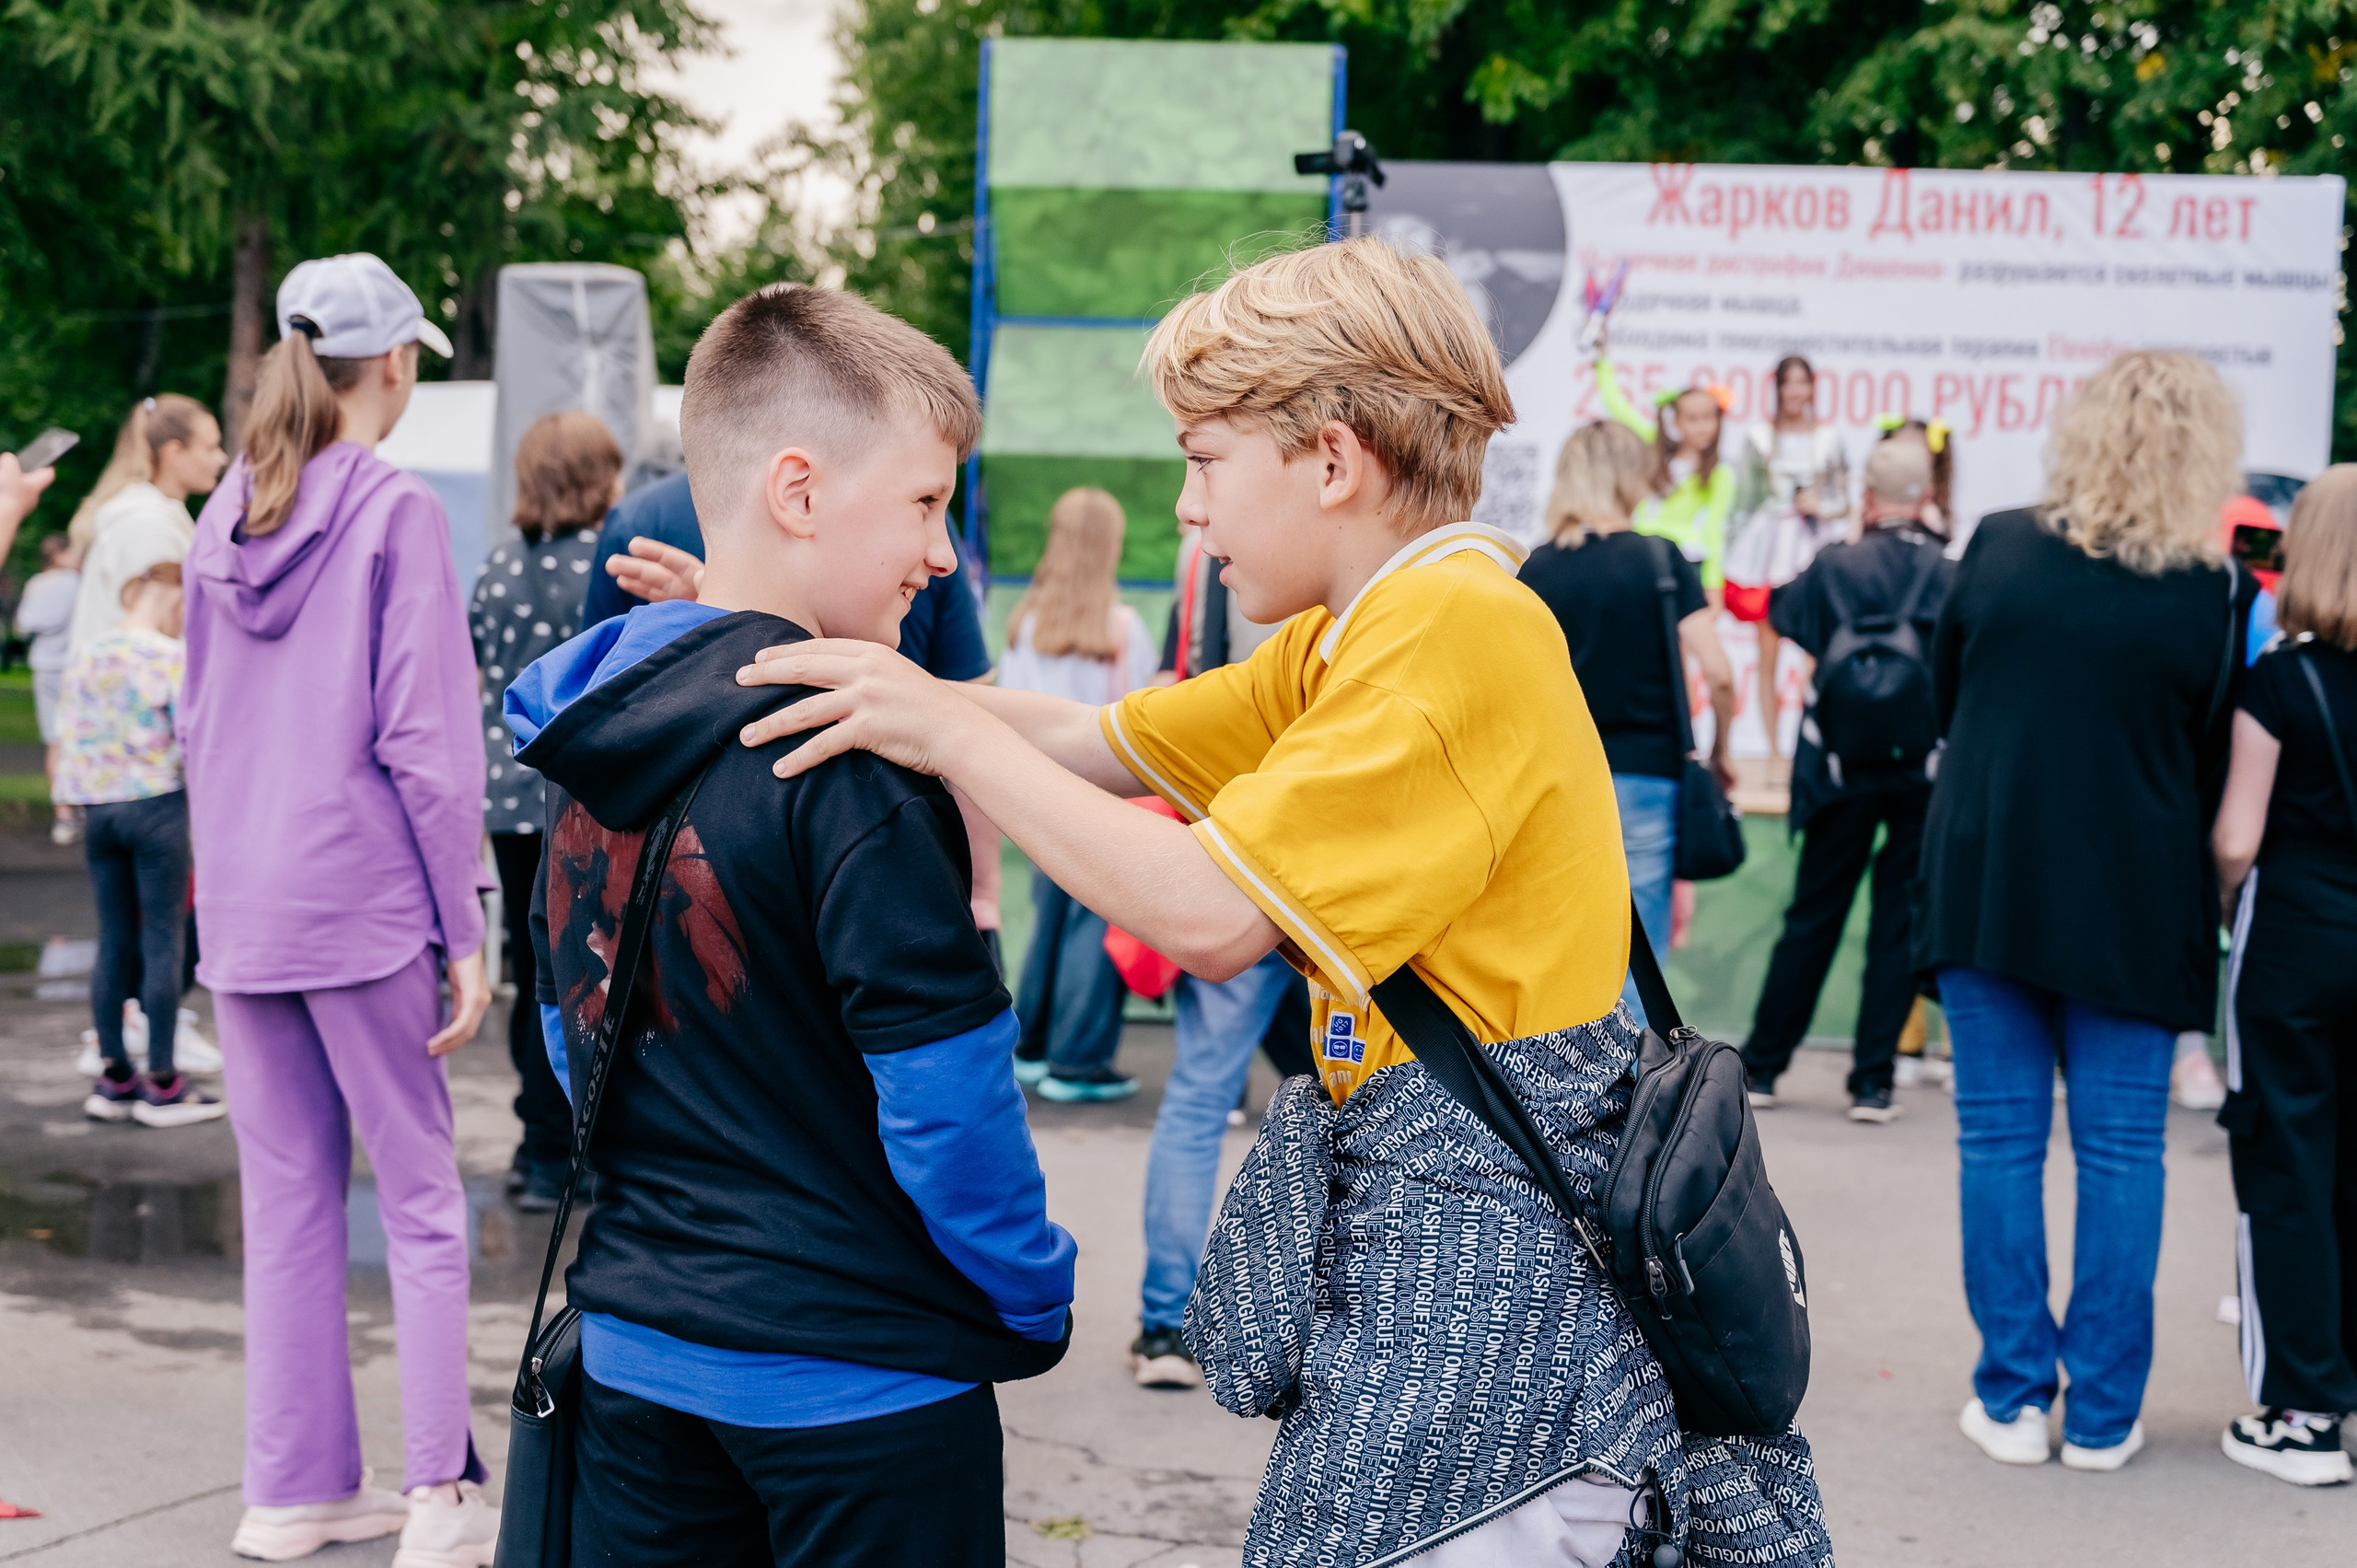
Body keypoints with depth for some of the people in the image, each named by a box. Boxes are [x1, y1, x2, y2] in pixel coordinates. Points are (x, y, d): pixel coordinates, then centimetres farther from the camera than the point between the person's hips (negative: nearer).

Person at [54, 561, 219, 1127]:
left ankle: (114, 1079, 16)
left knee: (114, 942, 11)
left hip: (98, 810, 6)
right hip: (157, 807, -5)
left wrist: (77, 797, 18)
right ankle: (162, 1085, 4)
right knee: (162, 942, 0)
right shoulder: (171, 658, -10)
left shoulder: (85, 657, 6)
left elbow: (68, 737, 8)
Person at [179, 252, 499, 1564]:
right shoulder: (397, 510, -9)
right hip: (361, 899, -6)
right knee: (420, 1195, 1)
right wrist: (466, 930, -9)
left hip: (240, 905, 6)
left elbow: (200, 723, 15)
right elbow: (424, 740, -12)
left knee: (285, 1199, 11)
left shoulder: (224, 516, 10)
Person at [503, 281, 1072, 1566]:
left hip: (636, 1351, 7)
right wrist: (1035, 1302, -6)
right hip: (858, 1375, -7)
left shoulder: (589, 742, 5)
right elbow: (942, 1082, -20)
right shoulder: (845, 749, -19)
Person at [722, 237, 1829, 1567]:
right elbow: (1094, 741, 17)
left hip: (1485, 1232, -9)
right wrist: (842, 671, 12)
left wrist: (954, 735, -14)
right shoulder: (1351, 643, 15)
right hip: (1410, 1216, 9)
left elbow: (1208, 916, -20)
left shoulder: (1457, 622, -17)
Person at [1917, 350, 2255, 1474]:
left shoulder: (1997, 550, -3)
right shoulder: (2212, 597, -9)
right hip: (2134, 907, -1)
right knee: (2121, 1150, 8)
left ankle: (2011, 1398, 12)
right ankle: (2102, 1414, 12)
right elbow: (2218, 770, -1)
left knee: (1999, 1138, 8)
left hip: (1984, 884, 1)